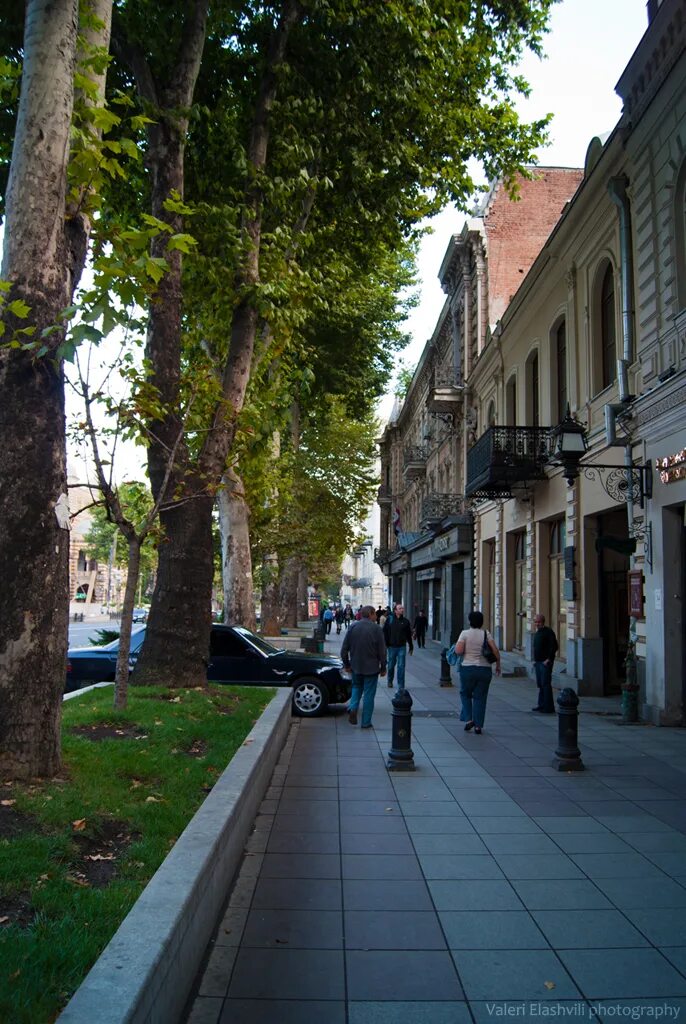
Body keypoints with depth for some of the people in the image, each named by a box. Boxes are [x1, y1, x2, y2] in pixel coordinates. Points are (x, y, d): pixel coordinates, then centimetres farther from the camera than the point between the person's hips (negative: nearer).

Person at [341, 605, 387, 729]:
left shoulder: (353, 627, -2)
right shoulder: (376, 629, -10)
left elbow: (344, 649, 2)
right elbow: (382, 651, -9)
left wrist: (346, 664, 14)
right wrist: (383, 668, 2)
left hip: (356, 666, 3)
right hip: (371, 667, -3)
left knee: (357, 687, 24)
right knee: (369, 694, 7)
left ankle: (353, 708, 1)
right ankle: (366, 722, 10)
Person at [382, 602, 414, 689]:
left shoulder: (405, 621, 4)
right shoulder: (389, 619, -1)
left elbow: (409, 635, 10)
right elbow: (384, 632, 0)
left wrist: (411, 647, 11)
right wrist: (385, 643, -7)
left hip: (402, 647, 0)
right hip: (392, 646, 0)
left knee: (401, 666, -3)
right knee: (391, 665, 13)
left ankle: (401, 685, 3)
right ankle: (390, 681, 35)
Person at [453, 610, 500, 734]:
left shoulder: (465, 633, -4)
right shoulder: (486, 633, 1)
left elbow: (458, 650, -14)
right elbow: (495, 651, -7)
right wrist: (498, 664, 5)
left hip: (467, 669, -2)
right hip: (484, 669, 2)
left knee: (465, 694, 19)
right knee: (480, 697, 9)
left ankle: (468, 719, 8)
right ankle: (478, 726, 9)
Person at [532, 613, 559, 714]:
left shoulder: (548, 632, -11)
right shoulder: (536, 633, 17)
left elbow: (554, 647, -17)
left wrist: (548, 659, -19)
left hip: (545, 663, -9)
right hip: (538, 663, 9)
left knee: (545, 684, -8)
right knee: (540, 684, 12)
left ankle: (548, 708, -5)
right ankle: (541, 705, 20)